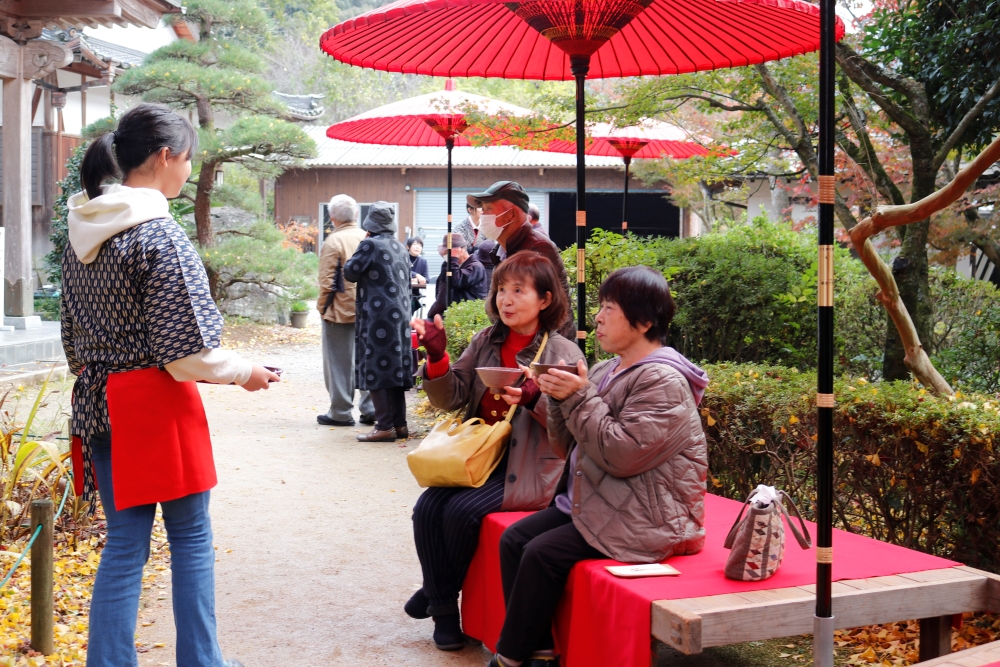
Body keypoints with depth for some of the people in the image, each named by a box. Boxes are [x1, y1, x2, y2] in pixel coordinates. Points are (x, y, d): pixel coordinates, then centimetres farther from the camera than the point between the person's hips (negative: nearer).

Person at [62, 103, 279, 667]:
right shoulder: (160, 234, -16)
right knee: (191, 538, 8)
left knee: (125, 543, 12)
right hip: (157, 407, -7)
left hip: (99, 403, 7)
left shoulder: (83, 233, 9)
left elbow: (75, 340, 16)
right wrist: (245, 372, -2)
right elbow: (186, 354, -17)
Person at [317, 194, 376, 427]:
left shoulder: (333, 241, -13)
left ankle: (341, 412, 8)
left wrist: (322, 307, -1)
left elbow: (327, 281, -14)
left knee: (339, 362, 4)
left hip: (340, 310, -5)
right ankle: (370, 409, 15)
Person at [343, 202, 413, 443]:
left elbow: (350, 272, -6)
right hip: (400, 315, 8)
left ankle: (385, 426, -8)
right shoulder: (400, 247, 13)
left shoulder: (370, 245, -10)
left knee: (377, 369, -5)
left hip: (378, 317, -8)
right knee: (395, 368, 11)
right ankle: (399, 423, 14)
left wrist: (354, 259, 11)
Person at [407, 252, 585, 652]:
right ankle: (443, 609, 0)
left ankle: (439, 590, 7)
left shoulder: (564, 353, -5)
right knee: (427, 508, -17)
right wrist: (437, 356, -11)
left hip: (527, 468, -5)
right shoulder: (484, 343, 9)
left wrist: (536, 399, -31)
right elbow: (452, 399, 6)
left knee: (461, 511, -23)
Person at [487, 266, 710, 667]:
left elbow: (622, 455, -24)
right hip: (591, 501, 9)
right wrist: (558, 400, -4)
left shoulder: (663, 381, -15)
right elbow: (569, 448, 13)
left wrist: (578, 398, -20)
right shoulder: (606, 372, 12)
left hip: (645, 521, -9)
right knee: (514, 540, -5)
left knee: (543, 554, -21)